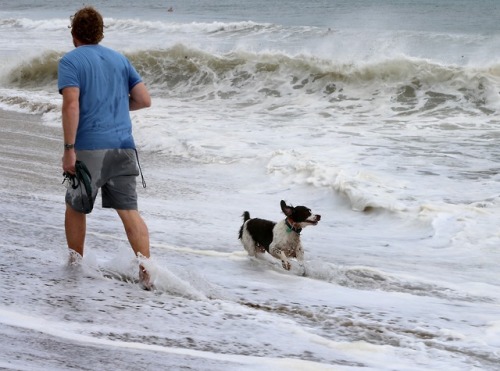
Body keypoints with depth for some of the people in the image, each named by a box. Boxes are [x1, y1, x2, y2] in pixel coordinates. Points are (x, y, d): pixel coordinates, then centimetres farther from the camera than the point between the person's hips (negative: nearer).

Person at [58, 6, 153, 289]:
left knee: (76, 207, 16)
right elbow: (144, 100, 12)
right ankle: (146, 270, -13)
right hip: (123, 146, 4)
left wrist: (69, 149, -15)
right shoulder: (120, 59, 14)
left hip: (90, 147, -4)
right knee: (129, 210, 0)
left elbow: (71, 104, -15)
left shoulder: (70, 62, -2)